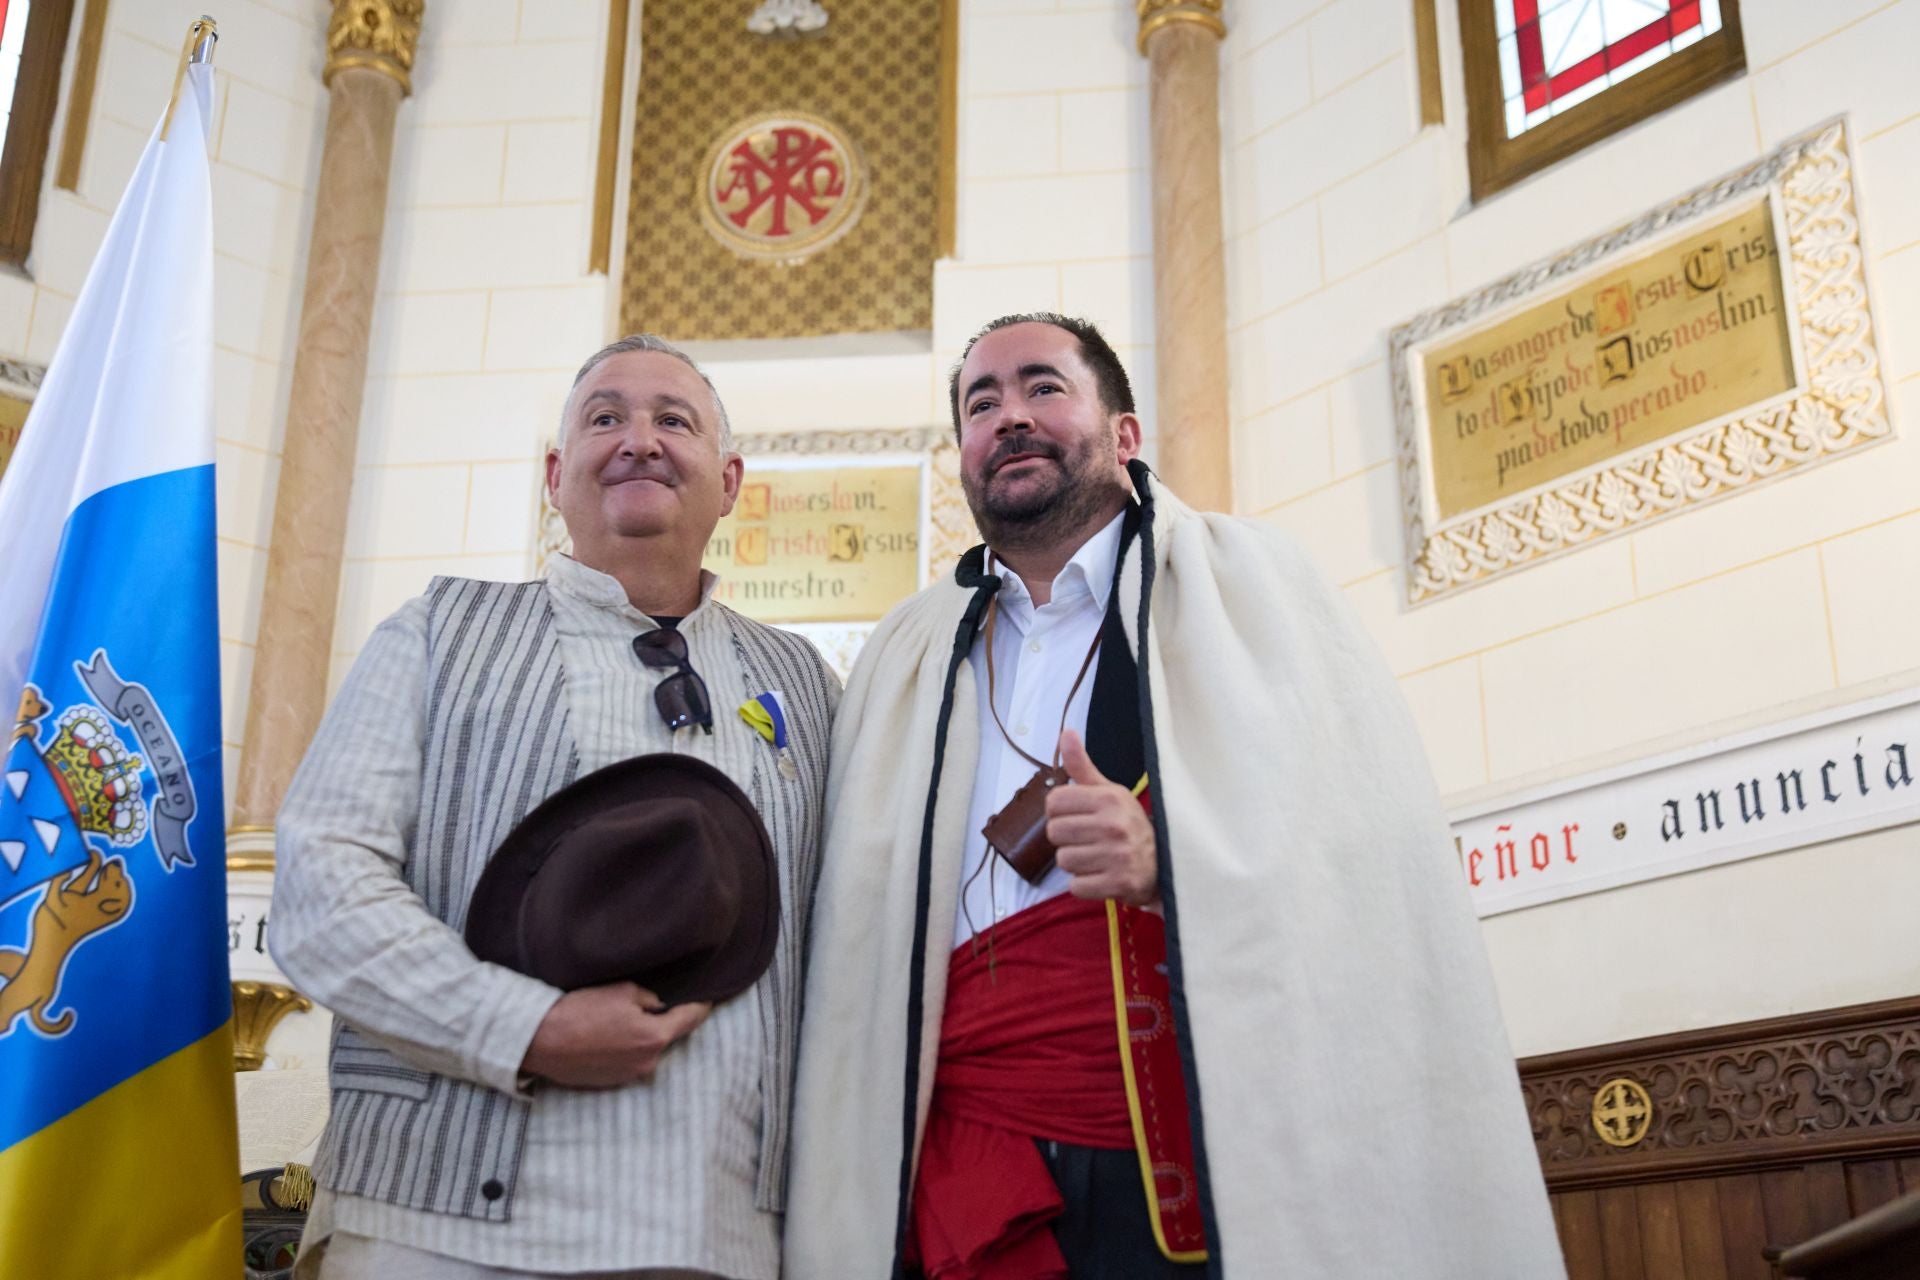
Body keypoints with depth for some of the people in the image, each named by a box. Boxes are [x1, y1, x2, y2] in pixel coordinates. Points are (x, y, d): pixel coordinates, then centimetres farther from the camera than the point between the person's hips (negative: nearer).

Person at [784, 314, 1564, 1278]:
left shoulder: (1243, 584, 5)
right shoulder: (906, 659, 16)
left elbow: (1389, 858, -3)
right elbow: (855, 945, 14)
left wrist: (1174, 861, -18)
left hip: (1223, 1175, -2)